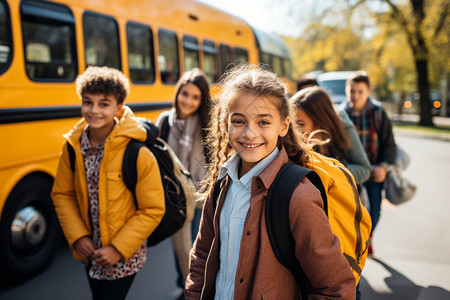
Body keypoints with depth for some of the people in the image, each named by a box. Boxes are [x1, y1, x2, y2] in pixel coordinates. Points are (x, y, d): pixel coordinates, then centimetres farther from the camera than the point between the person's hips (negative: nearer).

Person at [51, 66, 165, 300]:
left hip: (123, 256, -5)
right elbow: (62, 195, 3)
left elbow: (153, 210, -17)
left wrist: (118, 249, -17)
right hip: (89, 251, 5)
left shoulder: (138, 154, -23)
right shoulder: (72, 147, -8)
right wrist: (77, 237, -6)